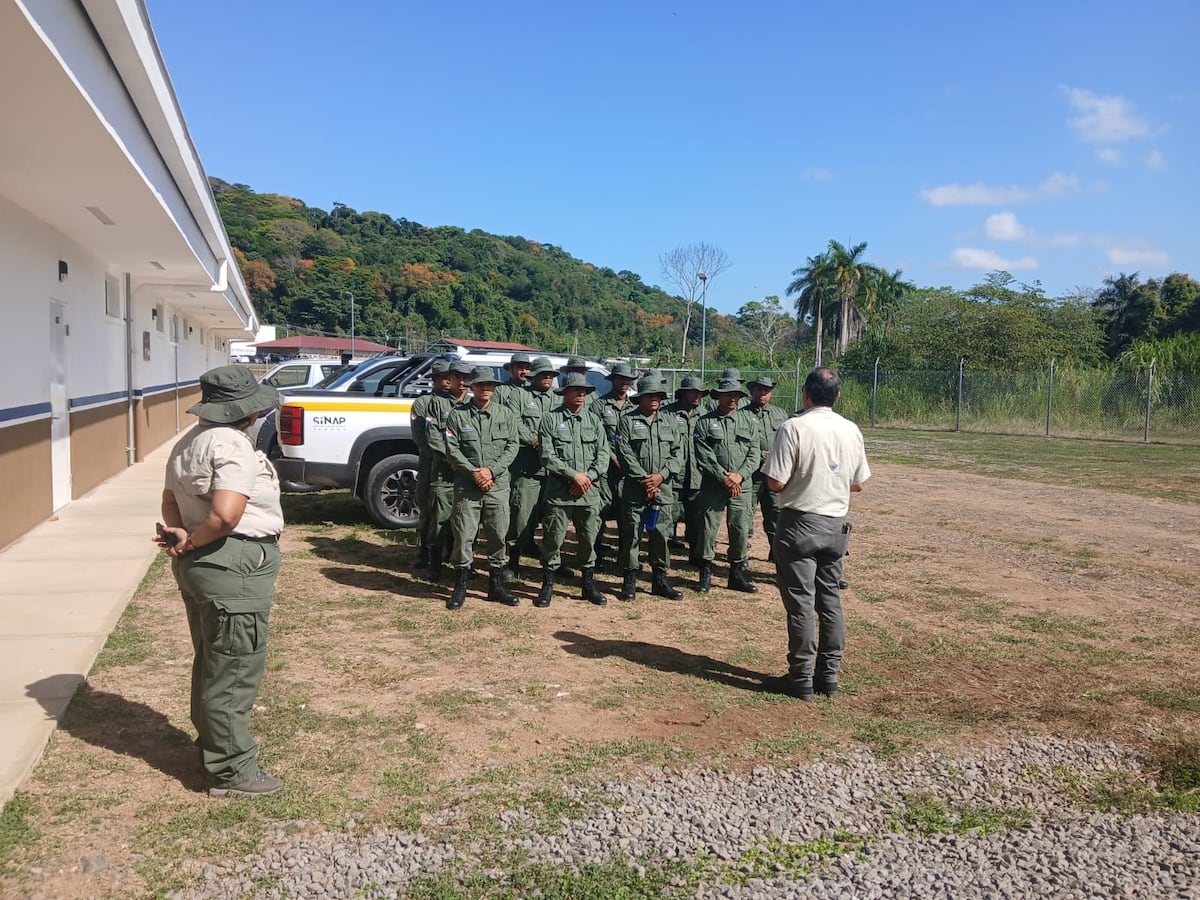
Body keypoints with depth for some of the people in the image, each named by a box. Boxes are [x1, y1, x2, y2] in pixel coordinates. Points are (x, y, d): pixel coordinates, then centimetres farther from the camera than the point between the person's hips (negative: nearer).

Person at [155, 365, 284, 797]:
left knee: (212, 662, 22)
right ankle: (232, 770, 9)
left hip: (199, 566, 11)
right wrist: (193, 542, -14)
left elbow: (170, 499, 15)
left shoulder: (190, 442, 12)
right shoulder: (233, 446, -20)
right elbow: (226, 514, -30)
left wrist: (181, 537, -2)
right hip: (233, 568, -11)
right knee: (235, 670, -1)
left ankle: (213, 745, 37)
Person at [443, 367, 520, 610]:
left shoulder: (506, 414, 8)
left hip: (498, 485, 2)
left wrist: (491, 470, -11)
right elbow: (452, 450, -3)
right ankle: (461, 585, 13)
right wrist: (473, 472, -14)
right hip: (466, 486, -2)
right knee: (464, 535, 0)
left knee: (498, 535, 6)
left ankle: (496, 583, 19)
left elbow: (512, 446, 1)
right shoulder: (457, 415, 3)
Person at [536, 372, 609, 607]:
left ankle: (589, 584, 22)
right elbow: (547, 456, -8)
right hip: (559, 492, -3)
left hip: (589, 492, 3)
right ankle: (548, 585, 13)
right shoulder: (550, 419, 0)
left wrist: (589, 477, -10)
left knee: (589, 539, 9)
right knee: (553, 538, 1)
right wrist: (574, 475, -14)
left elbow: (603, 455, 5)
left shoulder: (593, 420, 11)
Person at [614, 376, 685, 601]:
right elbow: (625, 454, -6)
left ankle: (660, 580, 18)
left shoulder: (671, 421, 12)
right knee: (631, 534, 1)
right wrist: (643, 479, -13)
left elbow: (678, 453, 5)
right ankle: (630, 580, 12)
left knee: (661, 534, 7)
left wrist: (661, 475, -9)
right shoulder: (627, 421, 2)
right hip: (634, 488, -3)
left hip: (663, 488, 3)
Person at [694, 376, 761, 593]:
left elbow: (754, 453, 4)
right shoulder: (704, 422, 2)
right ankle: (706, 573, 12)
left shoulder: (749, 420, 9)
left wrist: (740, 475, -10)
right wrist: (724, 478, -13)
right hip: (713, 484, -2)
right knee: (708, 528, 0)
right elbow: (704, 456, -6)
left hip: (741, 484, 2)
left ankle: (738, 573, 17)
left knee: (741, 529, 4)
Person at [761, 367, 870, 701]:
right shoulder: (851, 430, 3)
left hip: (800, 523, -5)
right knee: (830, 600, 13)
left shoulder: (794, 428, -15)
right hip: (836, 525, 5)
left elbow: (776, 483, -16)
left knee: (801, 603, 1)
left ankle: (801, 679, 8)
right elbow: (858, 483, 9)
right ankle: (829, 675, 20)